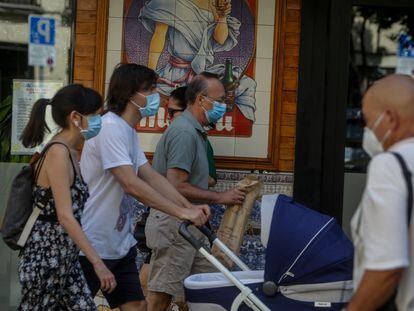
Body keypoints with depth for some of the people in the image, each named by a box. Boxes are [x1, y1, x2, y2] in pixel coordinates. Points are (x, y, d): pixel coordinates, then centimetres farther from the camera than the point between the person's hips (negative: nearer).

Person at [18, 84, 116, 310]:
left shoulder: (70, 153, 13)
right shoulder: (58, 152, -15)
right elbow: (65, 216, -21)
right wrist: (97, 263, -24)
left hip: (64, 257, 9)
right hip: (45, 257, -9)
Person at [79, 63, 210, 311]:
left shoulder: (129, 131, 12)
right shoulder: (110, 128, -20)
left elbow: (152, 177, 8)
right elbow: (132, 185, -26)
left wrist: (189, 207, -5)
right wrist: (181, 212, -25)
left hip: (120, 242, 9)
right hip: (92, 244, -9)